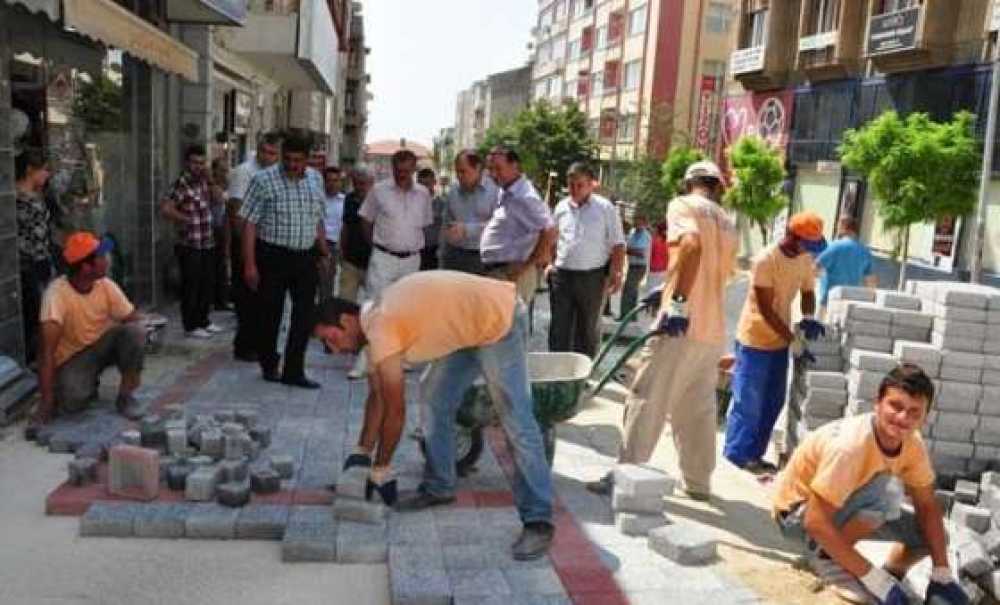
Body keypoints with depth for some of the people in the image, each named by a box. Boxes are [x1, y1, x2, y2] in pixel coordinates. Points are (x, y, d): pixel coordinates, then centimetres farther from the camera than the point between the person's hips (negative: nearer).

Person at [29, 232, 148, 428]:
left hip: (103, 345, 4)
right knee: (73, 400, -32)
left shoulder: (106, 286, -14)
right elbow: (48, 349, -30)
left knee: (136, 331, -27)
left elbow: (134, 319, -7)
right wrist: (47, 400, -31)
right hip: (72, 357, -4)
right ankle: (88, 384, 7)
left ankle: (126, 395, -9)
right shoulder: (57, 293, -28)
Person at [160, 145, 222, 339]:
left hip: (207, 243, 8)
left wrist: (210, 180, 1)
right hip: (190, 245, -8)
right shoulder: (182, 183, -15)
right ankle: (191, 327, 11)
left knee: (208, 284, 15)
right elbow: (165, 208, -25)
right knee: (191, 286, 1)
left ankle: (203, 321, 29)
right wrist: (184, 219, -13)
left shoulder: (203, 181, 9)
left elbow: (218, 199, 11)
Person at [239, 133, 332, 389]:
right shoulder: (263, 180, -7)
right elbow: (250, 223, -9)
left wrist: (324, 251, 17)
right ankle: (269, 365, 26)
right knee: (271, 313, 6)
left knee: (305, 314, 1)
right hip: (273, 256, -4)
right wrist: (250, 264, -14)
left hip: (305, 257, 4)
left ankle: (294, 371, 9)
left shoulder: (315, 180, 8)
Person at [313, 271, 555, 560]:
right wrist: (362, 452, 18)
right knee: (437, 401, 12)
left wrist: (380, 469, -5)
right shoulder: (377, 318, 6)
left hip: (499, 318, -10)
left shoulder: (380, 329, -22)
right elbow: (377, 395, 15)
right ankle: (439, 486, 25)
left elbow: (395, 410, -18)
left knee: (516, 422, -11)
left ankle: (538, 521, -7)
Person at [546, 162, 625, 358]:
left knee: (588, 329, 8)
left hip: (593, 276, -2)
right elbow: (551, 239, 21)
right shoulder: (561, 207, 10)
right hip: (562, 275, 3)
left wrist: (616, 273, -9)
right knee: (559, 328, 2)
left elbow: (618, 244, 0)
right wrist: (549, 263, 9)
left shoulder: (605, 208, 0)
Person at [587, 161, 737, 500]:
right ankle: (698, 481, 22)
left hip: (682, 323, -7)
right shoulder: (728, 224, 19)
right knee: (698, 408, 15)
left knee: (647, 401, -3)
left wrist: (677, 302, -28)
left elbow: (691, 244, -23)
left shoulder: (682, 205, -2)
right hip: (714, 330, 7)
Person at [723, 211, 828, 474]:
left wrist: (808, 318, -8)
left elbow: (808, 291, 14)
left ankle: (754, 454, 21)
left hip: (780, 341, 7)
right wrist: (793, 339, -21)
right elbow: (766, 308, -21)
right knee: (748, 402, -2)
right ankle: (737, 454, 10)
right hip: (755, 341, -7)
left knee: (773, 402, 11)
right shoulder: (765, 260, -20)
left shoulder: (805, 260, 1)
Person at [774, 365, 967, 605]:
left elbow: (928, 507, 1)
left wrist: (942, 573, -7)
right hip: (798, 514, -7)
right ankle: (826, 556, -13)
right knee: (887, 489, -31)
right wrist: (871, 575, -29)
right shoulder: (849, 445, -35)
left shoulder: (913, 445, -13)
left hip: (845, 511, 7)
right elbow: (816, 523, -33)